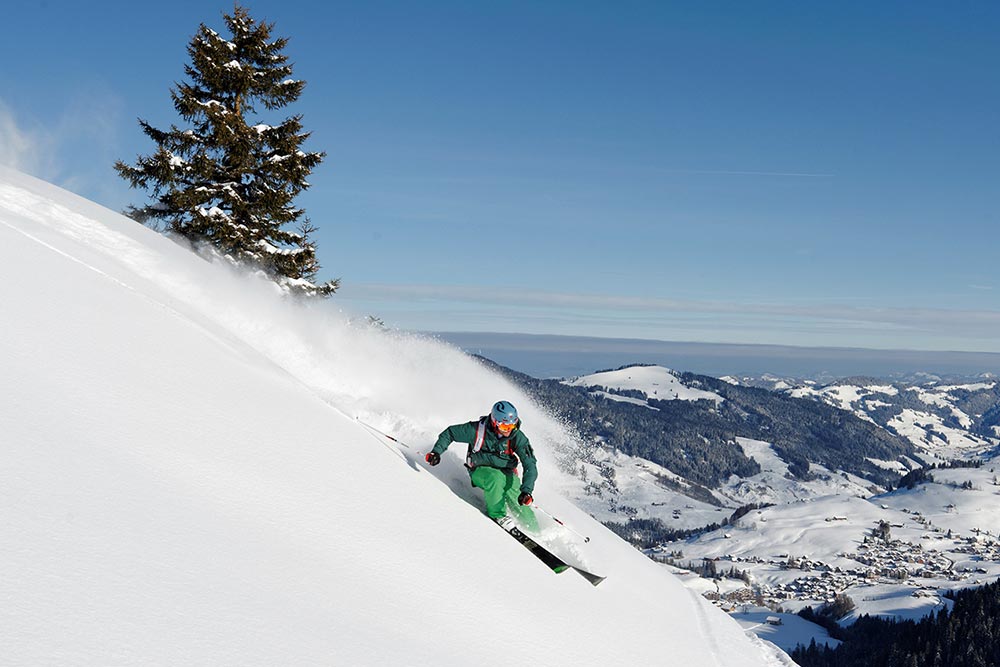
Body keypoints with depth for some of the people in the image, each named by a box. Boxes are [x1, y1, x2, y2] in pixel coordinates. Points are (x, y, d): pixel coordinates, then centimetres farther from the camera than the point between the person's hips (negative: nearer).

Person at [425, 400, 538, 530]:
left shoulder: (517, 437, -18)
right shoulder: (477, 429, -21)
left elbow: (530, 465, -18)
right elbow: (450, 433, -6)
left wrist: (526, 490, -31)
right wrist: (437, 451, -19)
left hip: (506, 472, 2)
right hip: (481, 470, -1)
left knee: (517, 500, -22)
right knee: (495, 478, -35)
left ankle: (534, 527, -3)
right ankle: (497, 514, -19)